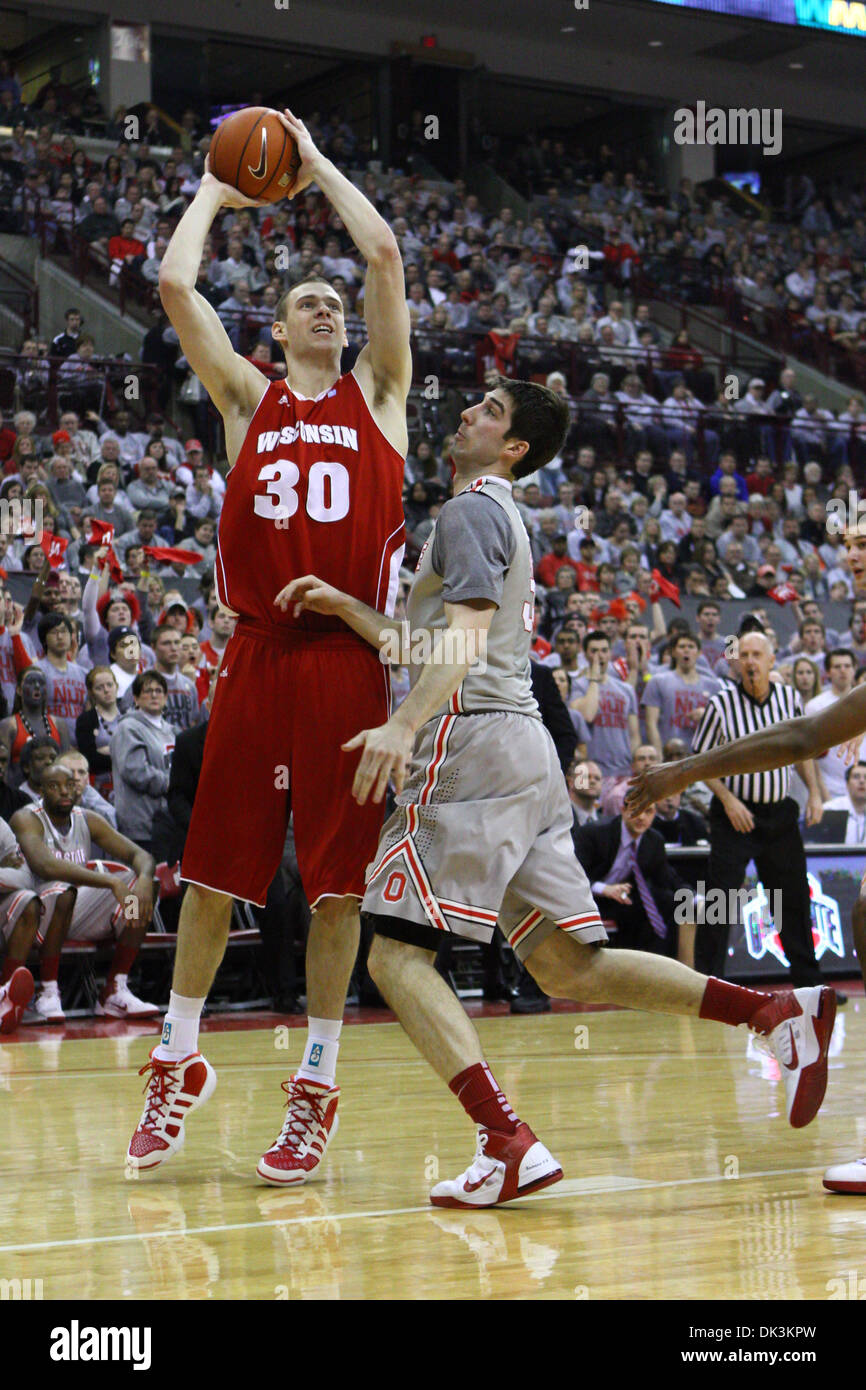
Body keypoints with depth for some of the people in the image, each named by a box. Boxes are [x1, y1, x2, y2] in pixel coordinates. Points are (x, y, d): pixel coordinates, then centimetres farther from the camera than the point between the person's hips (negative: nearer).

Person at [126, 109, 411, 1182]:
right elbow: (174, 284, 5)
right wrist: (214, 191, 19)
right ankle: (177, 1064, 20)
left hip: (348, 661, -1)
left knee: (337, 881, 0)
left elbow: (385, 256, 3)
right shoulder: (247, 401, 14)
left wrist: (316, 165, 14)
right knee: (214, 872, 5)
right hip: (256, 658, 1)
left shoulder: (377, 394, 13)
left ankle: (314, 1089, 9)